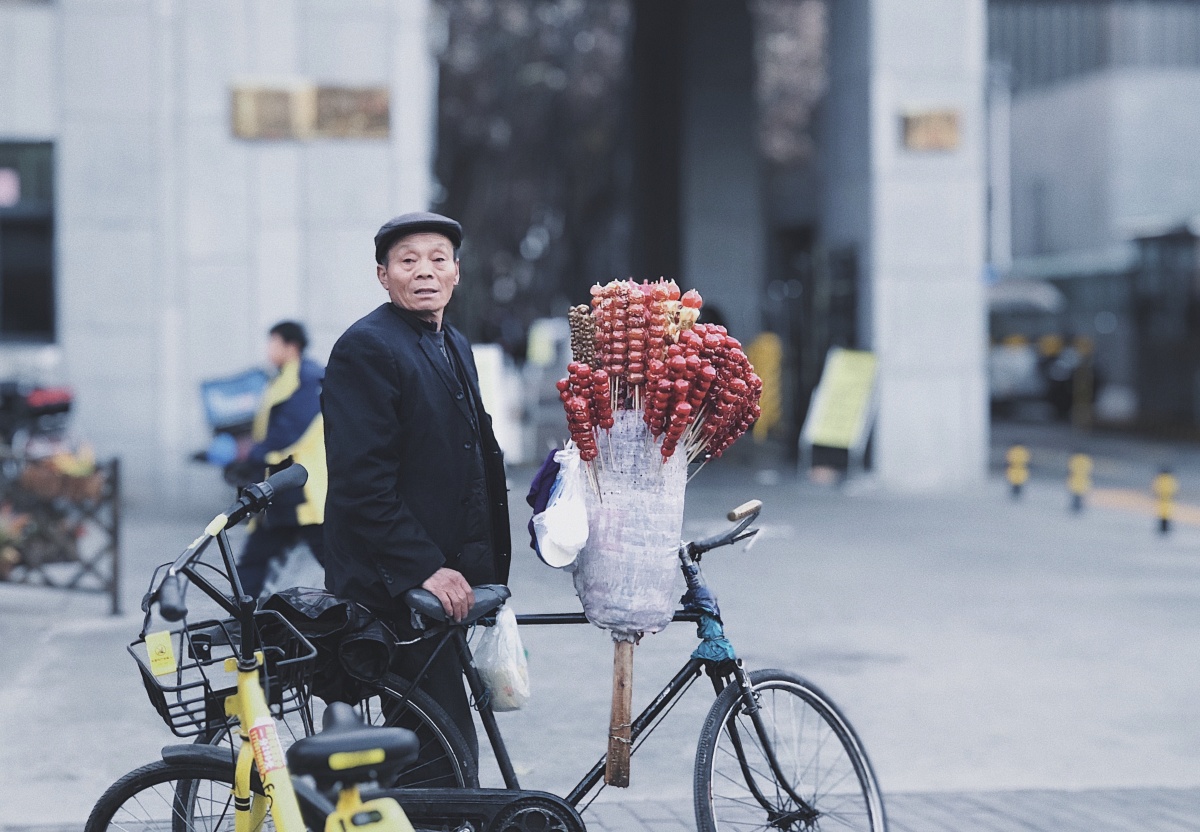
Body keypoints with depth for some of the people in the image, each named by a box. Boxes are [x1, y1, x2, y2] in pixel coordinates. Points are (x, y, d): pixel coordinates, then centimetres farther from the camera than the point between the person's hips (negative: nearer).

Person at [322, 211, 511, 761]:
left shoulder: (455, 346, 18)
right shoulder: (365, 348, -11)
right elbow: (362, 482, -18)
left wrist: (485, 569, 14)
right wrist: (424, 568, -23)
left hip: (452, 577, 9)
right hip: (393, 588, -9)